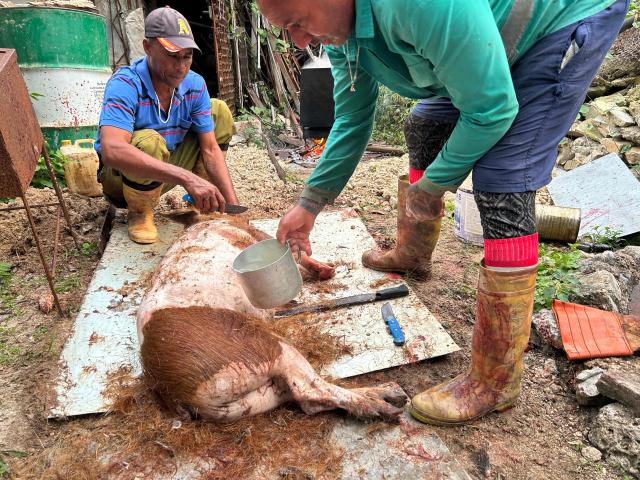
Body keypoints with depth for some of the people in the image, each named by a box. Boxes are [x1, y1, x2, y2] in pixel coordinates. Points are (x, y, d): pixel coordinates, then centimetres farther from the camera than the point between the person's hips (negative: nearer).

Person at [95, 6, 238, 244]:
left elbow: (210, 149, -11)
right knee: (149, 142, -39)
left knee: (219, 111, -6)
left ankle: (197, 202, 1)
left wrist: (233, 206, -23)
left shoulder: (195, 85, -10)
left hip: (167, 171, 5)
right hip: (121, 178, -5)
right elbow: (111, 151, -43)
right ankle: (139, 212, -9)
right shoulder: (125, 84, -26)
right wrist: (186, 177, -52)